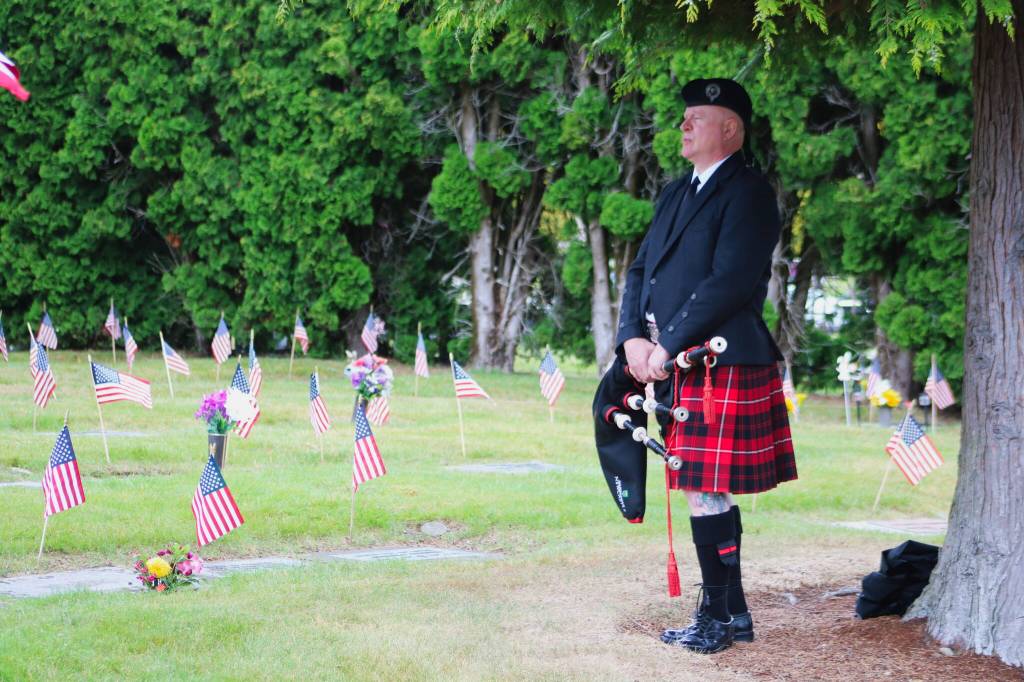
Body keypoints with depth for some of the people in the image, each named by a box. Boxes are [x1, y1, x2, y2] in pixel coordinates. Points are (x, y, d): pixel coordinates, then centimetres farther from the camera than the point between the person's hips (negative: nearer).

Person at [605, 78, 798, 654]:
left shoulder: (749, 193, -8)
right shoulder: (679, 193, 19)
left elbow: (731, 282, -18)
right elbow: (643, 270, 15)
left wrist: (666, 347, -16)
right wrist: (633, 339, -2)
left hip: (723, 366, -8)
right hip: (678, 367, 8)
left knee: (707, 491, -7)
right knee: (711, 494, 13)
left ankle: (716, 618, 2)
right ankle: (732, 612, 21)